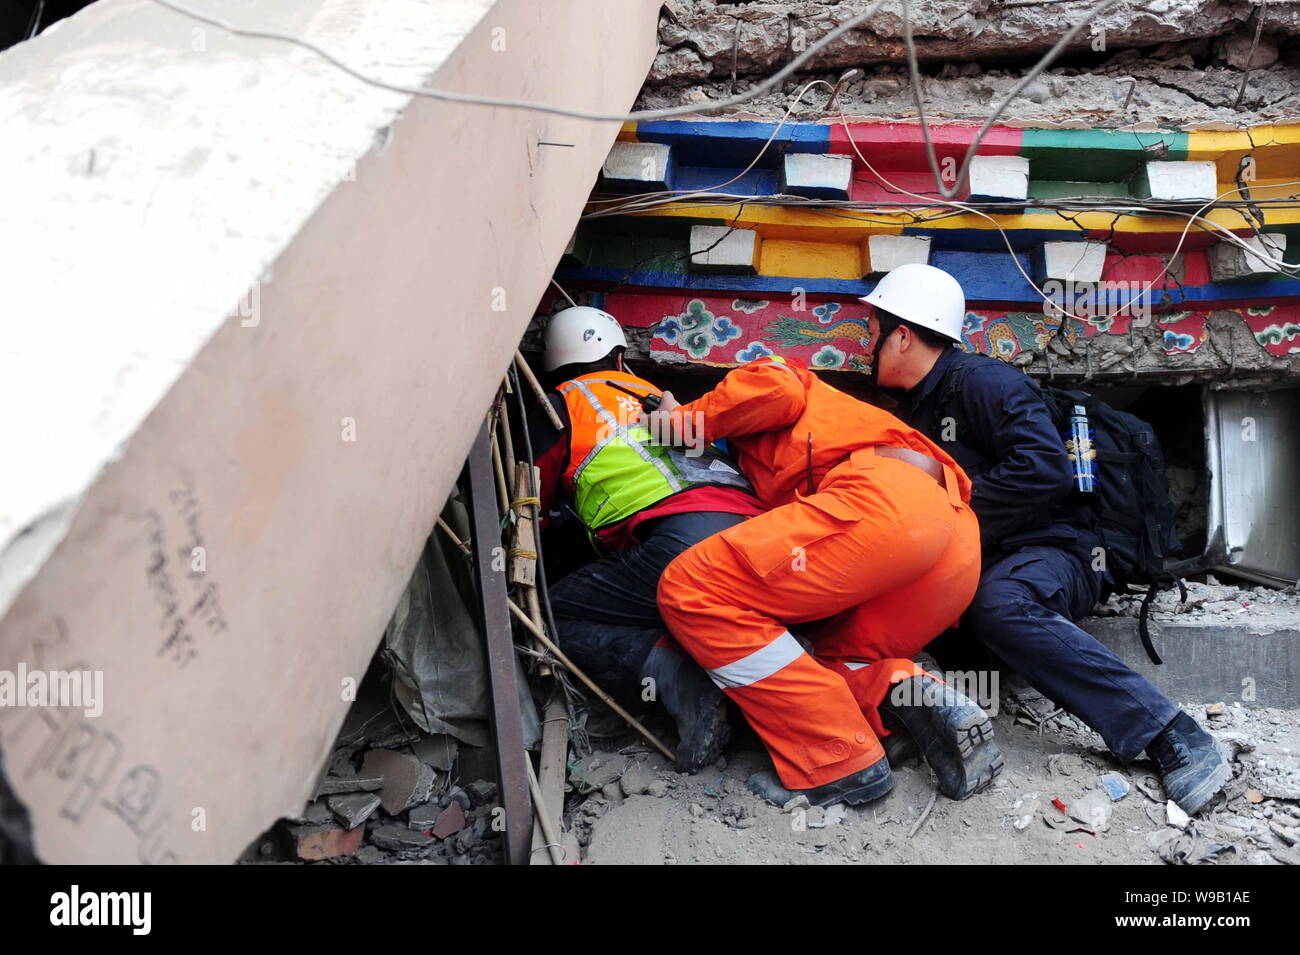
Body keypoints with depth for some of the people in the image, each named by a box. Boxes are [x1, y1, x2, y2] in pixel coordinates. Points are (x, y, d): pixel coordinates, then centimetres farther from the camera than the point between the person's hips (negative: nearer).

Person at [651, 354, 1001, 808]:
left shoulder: (757, 375, 25)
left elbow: (777, 389, 1)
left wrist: (685, 420, 14)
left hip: (886, 499, -9)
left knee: (690, 591, -10)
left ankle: (838, 762, -13)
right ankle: (918, 700, -7)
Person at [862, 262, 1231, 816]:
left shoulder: (982, 381, -6)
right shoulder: (916, 409, 23)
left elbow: (1045, 468, -21)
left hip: (1048, 552, -7)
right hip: (978, 566, 7)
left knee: (998, 603, -41)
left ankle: (1172, 736, -36)